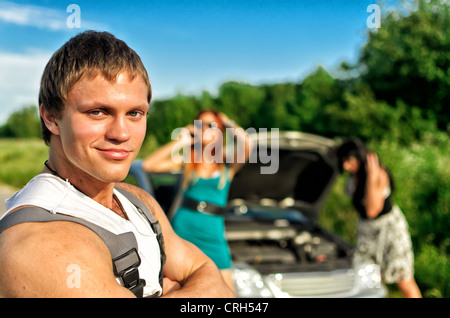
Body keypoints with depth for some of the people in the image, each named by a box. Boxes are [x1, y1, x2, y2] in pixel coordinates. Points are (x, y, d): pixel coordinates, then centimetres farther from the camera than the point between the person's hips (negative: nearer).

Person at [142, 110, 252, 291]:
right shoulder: (186, 161, 8)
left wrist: (230, 124, 3)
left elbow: (247, 146, -16)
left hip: (212, 234, 0)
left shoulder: (228, 164, 5)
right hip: (181, 229, 1)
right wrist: (179, 141, 1)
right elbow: (149, 165, -3)